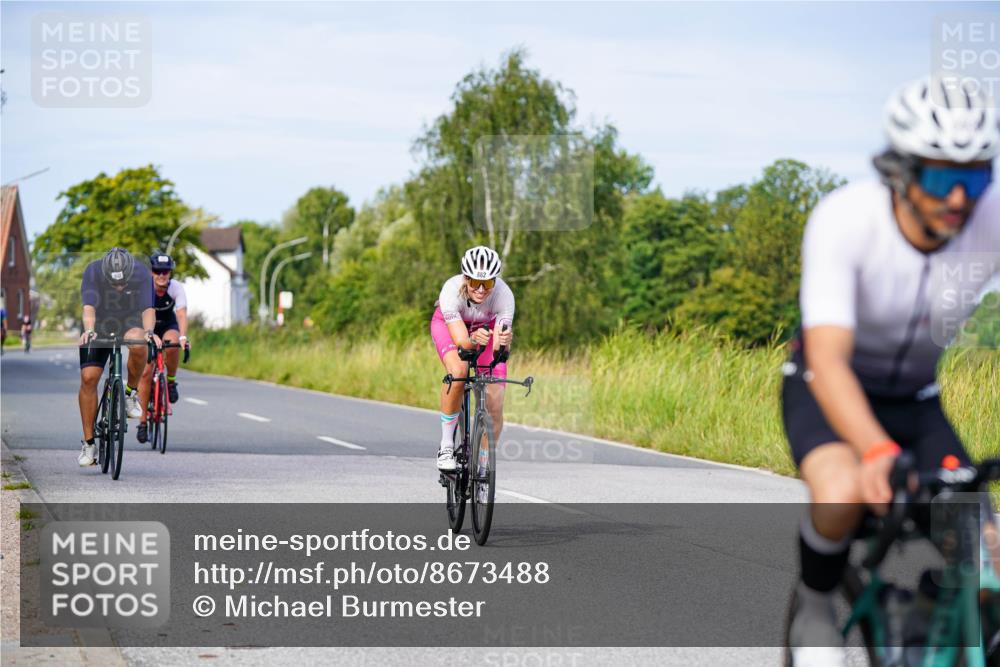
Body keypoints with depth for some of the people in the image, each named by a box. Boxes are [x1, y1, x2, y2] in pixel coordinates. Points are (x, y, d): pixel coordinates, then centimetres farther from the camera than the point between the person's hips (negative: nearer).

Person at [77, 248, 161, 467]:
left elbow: (148, 309, -33)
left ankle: (132, 392, -8)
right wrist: (89, 330, -55)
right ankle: (89, 444, -2)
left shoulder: (142, 274, -25)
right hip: (99, 328, 1)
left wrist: (149, 331, -53)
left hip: (130, 325, -1)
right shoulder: (93, 271, -26)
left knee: (137, 345, -36)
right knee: (88, 378, -12)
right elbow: (89, 307, -36)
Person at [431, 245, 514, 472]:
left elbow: (499, 347, -38)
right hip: (449, 325, -2)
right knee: (458, 371, -35)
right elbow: (461, 341, -41)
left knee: (494, 405, -12)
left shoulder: (504, 295, -35)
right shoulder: (452, 290, -38)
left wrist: (504, 340, -61)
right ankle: (446, 445, -19)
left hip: (487, 326, 2)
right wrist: (473, 340, -63)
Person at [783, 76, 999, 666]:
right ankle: (815, 611, -6)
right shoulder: (844, 219, -31)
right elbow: (827, 356, -39)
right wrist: (877, 451, -57)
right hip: (830, 389, -3)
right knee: (844, 493, -37)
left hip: (915, 399, 3)